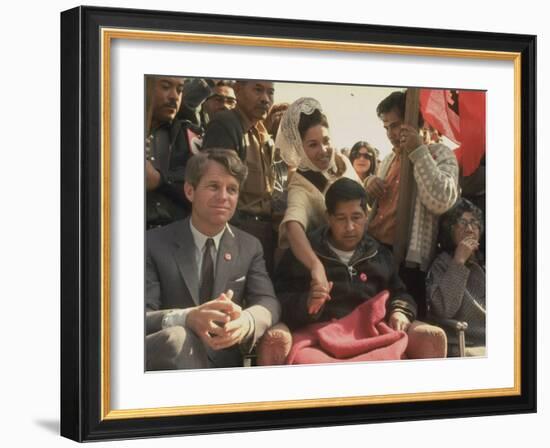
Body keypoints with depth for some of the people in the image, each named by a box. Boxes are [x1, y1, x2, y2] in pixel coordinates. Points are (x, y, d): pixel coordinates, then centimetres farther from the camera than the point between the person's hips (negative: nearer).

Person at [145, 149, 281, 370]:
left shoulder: (250, 247, 12)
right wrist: (186, 318, -35)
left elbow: (267, 302, -2)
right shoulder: (154, 244, -1)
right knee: (177, 337, -38)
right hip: (165, 359, -4)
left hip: (223, 365, 4)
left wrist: (246, 320, -29)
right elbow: (143, 317, -12)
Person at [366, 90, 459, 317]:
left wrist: (418, 152, -16)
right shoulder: (390, 159, 20)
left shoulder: (439, 154, -1)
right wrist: (370, 185, 6)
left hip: (406, 259, -6)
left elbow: (442, 201, -19)